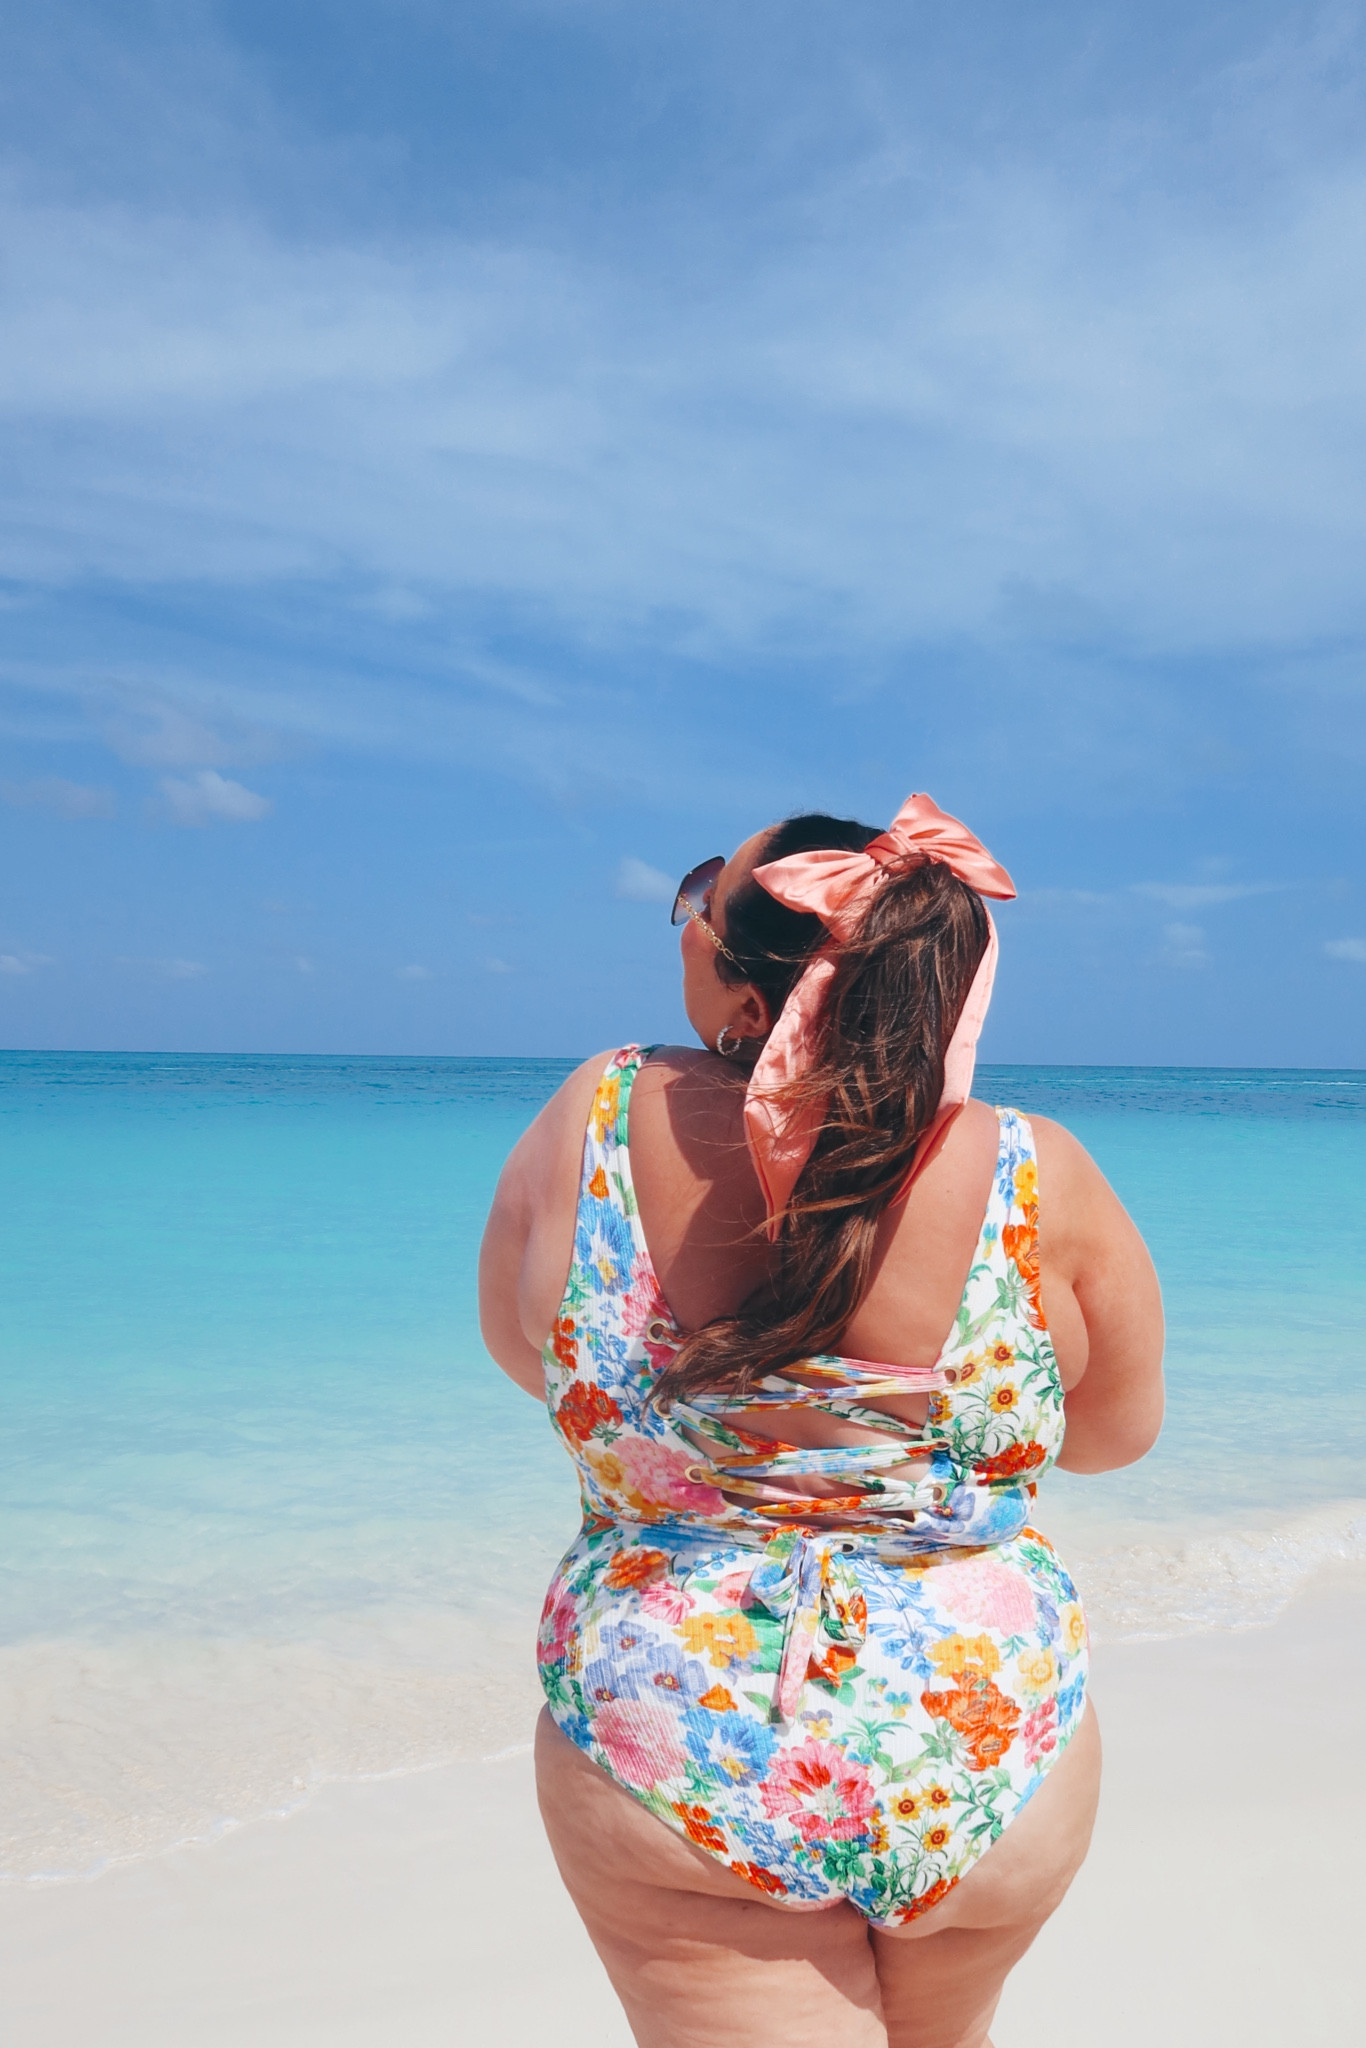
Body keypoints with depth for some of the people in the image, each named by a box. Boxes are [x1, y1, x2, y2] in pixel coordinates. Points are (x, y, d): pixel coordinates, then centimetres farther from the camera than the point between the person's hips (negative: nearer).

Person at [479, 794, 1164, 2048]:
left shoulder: (593, 1125, -17)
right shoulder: (1041, 1180, -18)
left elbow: (518, 1345, 1)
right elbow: (1118, 1430, -1)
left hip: (664, 1757, -1)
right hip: (984, 1755, 2)